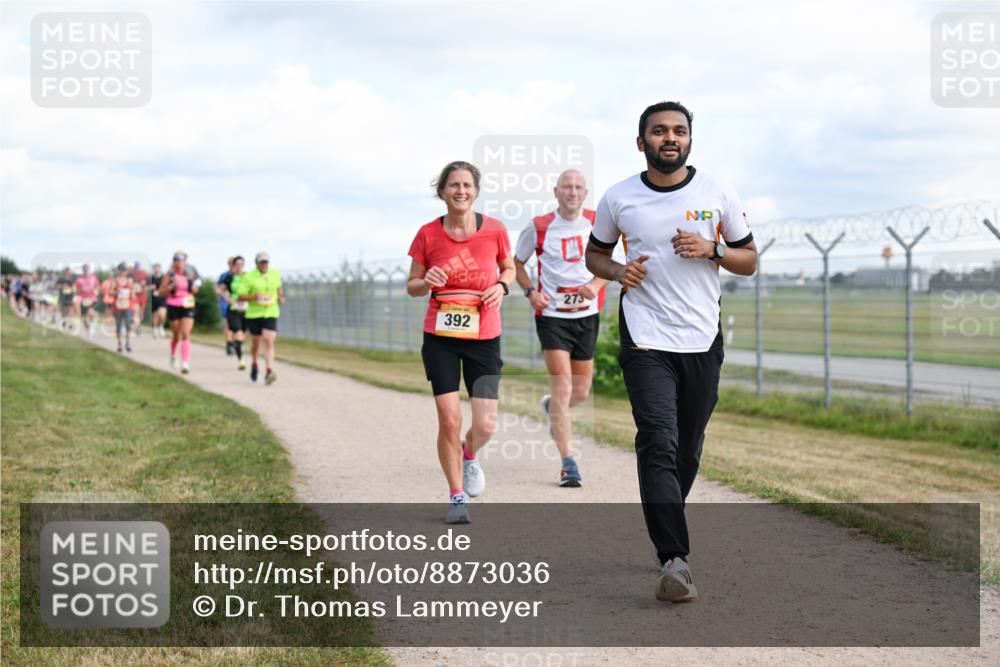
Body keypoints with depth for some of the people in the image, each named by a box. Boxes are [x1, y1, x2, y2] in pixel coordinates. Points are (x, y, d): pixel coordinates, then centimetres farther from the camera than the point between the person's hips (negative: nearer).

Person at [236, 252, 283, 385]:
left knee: (269, 341, -15)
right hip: (254, 313, -1)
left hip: (271, 313, 1)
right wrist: (254, 297, -22)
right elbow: (240, 296, -8)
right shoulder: (249, 277, -6)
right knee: (256, 341, 15)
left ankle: (269, 372, -24)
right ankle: (254, 364, 44)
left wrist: (280, 297, 11)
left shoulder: (275, 274, 7)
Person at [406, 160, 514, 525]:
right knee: (449, 420, -6)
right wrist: (427, 283, -17)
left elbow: (509, 268, 14)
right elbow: (412, 286, 6)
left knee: (485, 426, -5)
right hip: (440, 338, 0)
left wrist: (502, 286, -8)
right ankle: (457, 497, 14)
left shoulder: (495, 230, -4)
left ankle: (469, 455, 32)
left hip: (484, 338, 0)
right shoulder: (428, 235, -4)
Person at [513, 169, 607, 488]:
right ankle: (568, 463, -9)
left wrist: (596, 284, -9)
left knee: (580, 392, 11)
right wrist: (530, 291, -6)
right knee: (562, 386, -13)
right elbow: (516, 262, 10)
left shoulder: (597, 223, 1)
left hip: (587, 315, 3)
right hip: (552, 315, -3)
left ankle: (552, 409, 47)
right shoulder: (539, 227, -4)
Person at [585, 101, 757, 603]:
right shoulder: (618, 199, 3)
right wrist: (618, 271, -5)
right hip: (645, 340, -2)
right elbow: (595, 254, 18)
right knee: (659, 445, -16)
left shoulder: (717, 194, 4)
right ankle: (674, 559, -20)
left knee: (687, 451, 10)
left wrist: (712, 249, -10)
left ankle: (664, 530, 33)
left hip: (703, 340, 2)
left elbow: (749, 261, 10)